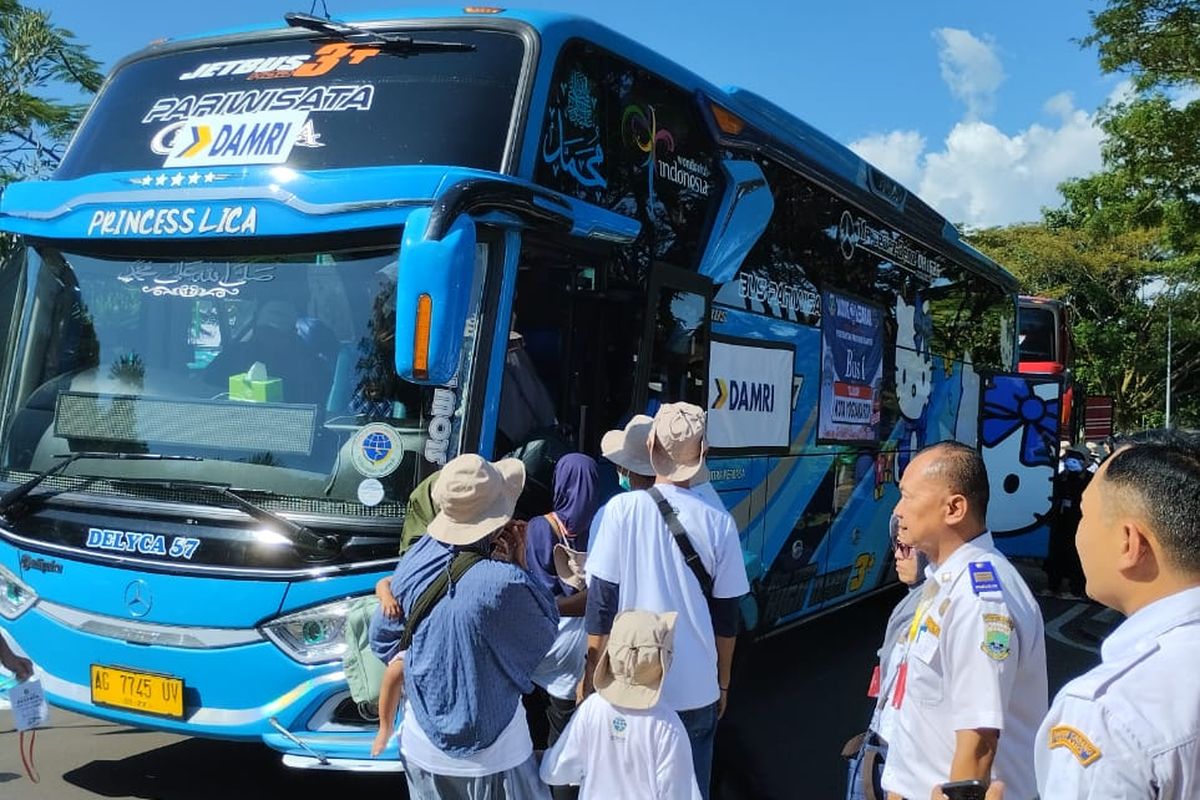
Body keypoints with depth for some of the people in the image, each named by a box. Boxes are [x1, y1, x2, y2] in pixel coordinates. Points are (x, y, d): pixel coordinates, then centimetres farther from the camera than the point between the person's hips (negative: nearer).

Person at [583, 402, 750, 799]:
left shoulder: (622, 509, -10)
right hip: (696, 689, 1)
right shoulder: (719, 522, -5)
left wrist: (592, 672, 6)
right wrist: (722, 683, 15)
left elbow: (601, 602, -6)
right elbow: (726, 616, 2)